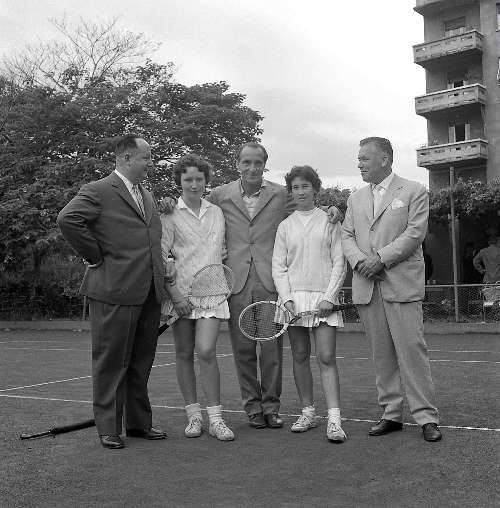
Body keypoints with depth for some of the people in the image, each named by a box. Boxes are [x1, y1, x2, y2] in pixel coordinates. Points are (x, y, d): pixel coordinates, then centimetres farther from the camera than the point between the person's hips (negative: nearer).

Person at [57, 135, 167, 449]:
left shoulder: (147, 196, 19)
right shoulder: (99, 191, -7)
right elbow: (68, 219, -21)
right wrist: (95, 256, -14)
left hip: (149, 294, 8)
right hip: (115, 292, -8)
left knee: (141, 363, 15)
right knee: (111, 363, 3)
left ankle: (139, 423, 26)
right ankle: (109, 429, 13)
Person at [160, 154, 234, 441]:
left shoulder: (217, 212, 11)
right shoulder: (169, 215, 0)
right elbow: (161, 258, -5)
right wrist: (176, 295, -11)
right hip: (180, 293, -1)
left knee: (206, 351, -11)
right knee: (184, 354, 5)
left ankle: (215, 418, -2)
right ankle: (194, 414, 17)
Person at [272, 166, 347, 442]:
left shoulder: (329, 221, 6)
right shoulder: (285, 226, 10)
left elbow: (339, 263, 2)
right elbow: (278, 266, 7)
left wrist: (329, 297, -9)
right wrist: (287, 298, -7)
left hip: (323, 298, -2)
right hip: (293, 297, 2)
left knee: (326, 357, -8)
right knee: (300, 357, 6)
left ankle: (334, 420, -9)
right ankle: (307, 412, 17)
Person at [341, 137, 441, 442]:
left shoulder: (414, 192, 5)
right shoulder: (356, 199, 20)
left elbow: (415, 232, -6)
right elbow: (347, 236, 13)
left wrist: (381, 258, -14)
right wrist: (359, 260, -7)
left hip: (402, 284, -4)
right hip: (367, 287, 5)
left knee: (412, 349, -7)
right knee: (382, 354, 6)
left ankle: (426, 417, 2)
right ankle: (392, 414, 15)